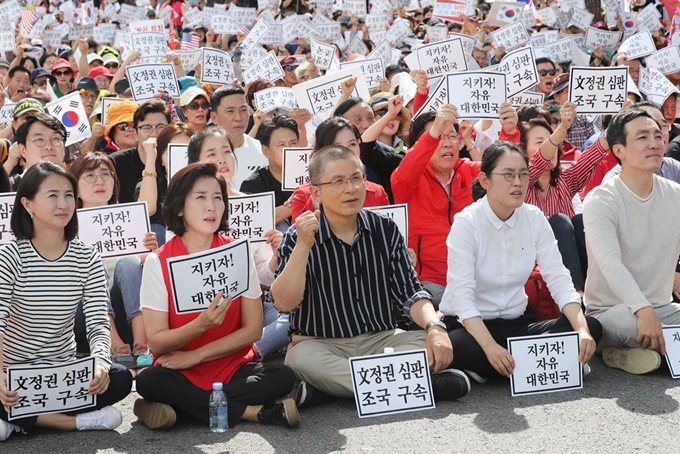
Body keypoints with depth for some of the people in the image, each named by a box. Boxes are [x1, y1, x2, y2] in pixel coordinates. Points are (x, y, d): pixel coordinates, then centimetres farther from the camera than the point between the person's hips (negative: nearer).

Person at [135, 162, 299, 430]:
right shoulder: (158, 262, -7)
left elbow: (253, 329, -3)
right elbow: (156, 342, -10)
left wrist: (196, 355, -11)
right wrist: (201, 324, -28)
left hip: (233, 367, 1)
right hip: (180, 374, -1)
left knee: (283, 377, -26)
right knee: (148, 381, -33)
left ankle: (183, 404, -21)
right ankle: (257, 412, -24)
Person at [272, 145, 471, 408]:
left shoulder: (385, 230, 5)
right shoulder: (298, 238, -4)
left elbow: (409, 293, 2)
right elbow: (284, 304, -15)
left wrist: (434, 327, -18)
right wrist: (304, 246, -24)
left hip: (382, 339, 3)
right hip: (322, 345, -3)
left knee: (439, 348, -22)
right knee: (301, 358, -36)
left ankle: (328, 388, -27)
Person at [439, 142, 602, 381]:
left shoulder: (535, 219, 0)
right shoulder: (466, 222, -15)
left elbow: (559, 279, -6)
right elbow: (461, 295, -24)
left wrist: (582, 328, -23)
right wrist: (490, 347, -38)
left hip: (516, 323, 5)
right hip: (469, 325, -4)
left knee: (591, 328, -15)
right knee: (455, 348, -39)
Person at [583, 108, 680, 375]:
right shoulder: (601, 201, -12)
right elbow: (611, 263, -27)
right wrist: (643, 310, -43)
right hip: (611, 311, -5)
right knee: (628, 319, -38)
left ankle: (635, 355, -6)